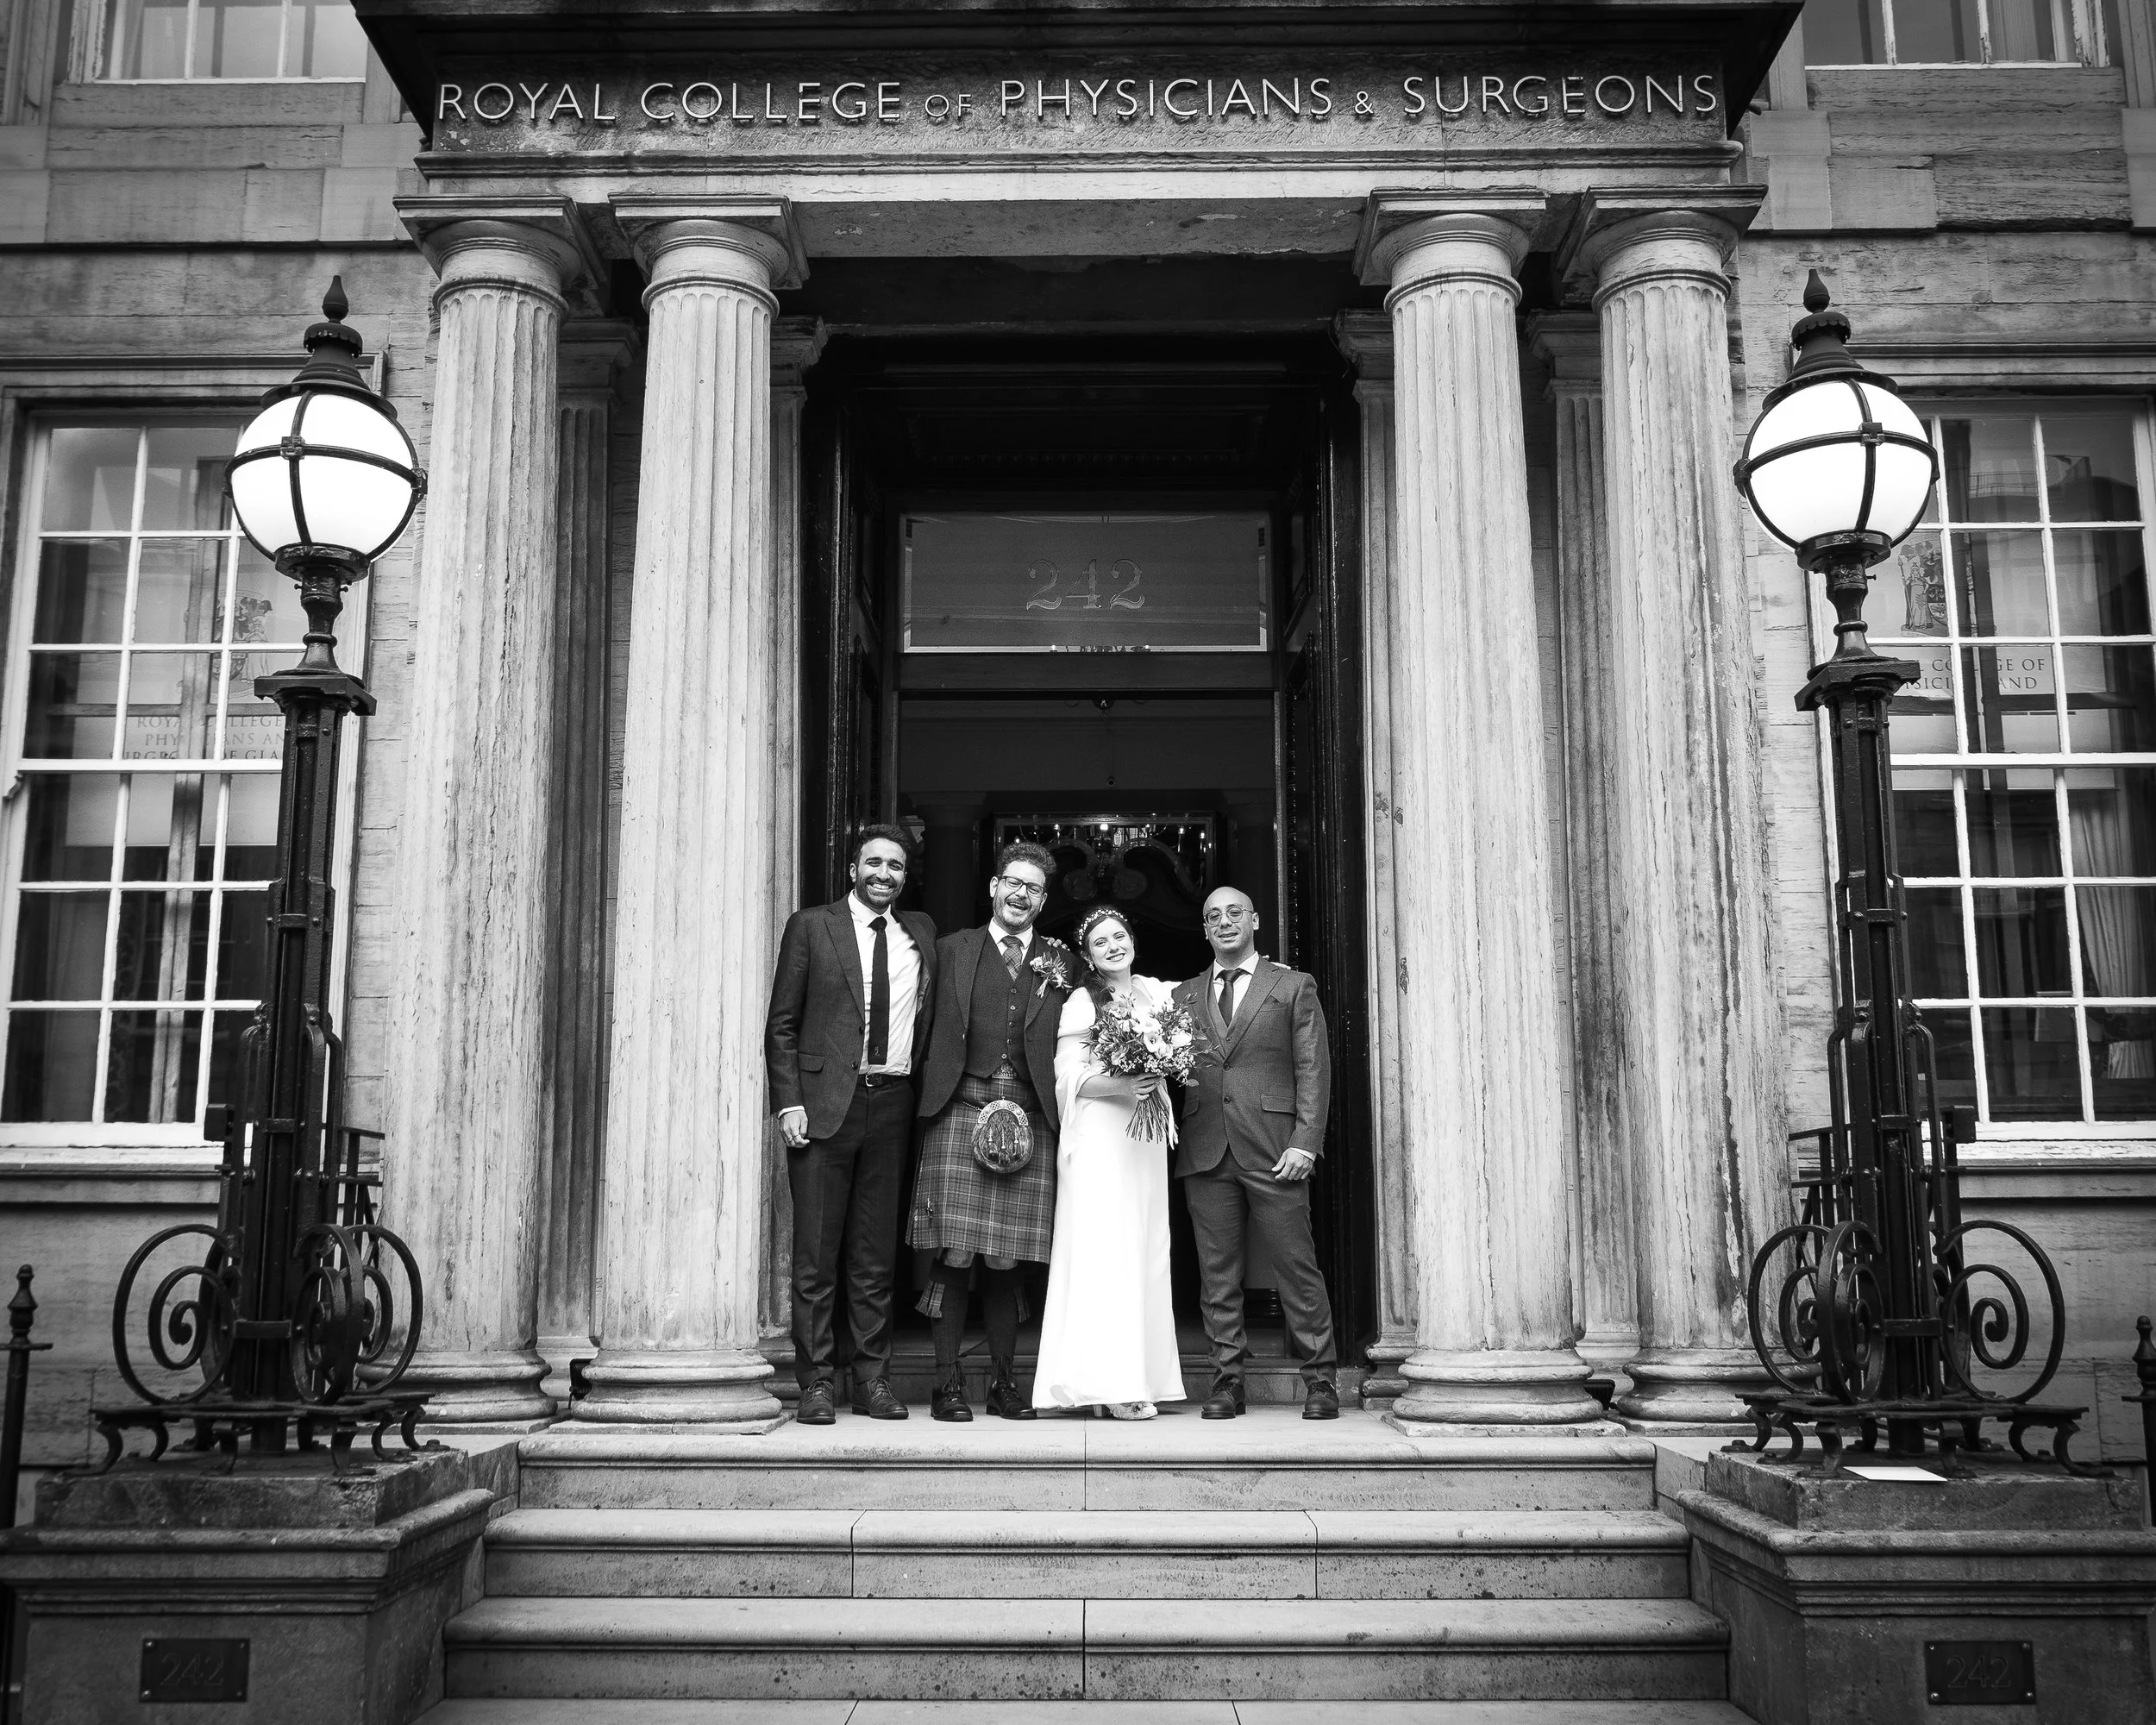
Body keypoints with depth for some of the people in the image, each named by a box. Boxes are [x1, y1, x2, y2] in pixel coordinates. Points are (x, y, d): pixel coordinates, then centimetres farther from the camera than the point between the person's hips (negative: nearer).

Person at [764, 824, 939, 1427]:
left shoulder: (921, 932, 14)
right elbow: (781, 1024, 1)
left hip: (892, 1104, 3)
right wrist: (788, 1102, -8)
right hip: (824, 1104, -3)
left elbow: (928, 1022, 18)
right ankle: (816, 1382, 5)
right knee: (816, 1254, -1)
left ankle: (872, 1378, 13)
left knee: (876, 1256, 7)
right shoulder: (810, 926, 4)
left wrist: (922, 1093, 4)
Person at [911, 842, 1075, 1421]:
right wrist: (935, 1093, -2)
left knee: (1007, 1264, 5)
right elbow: (935, 1033, 6)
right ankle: (948, 1385, 4)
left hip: (1029, 1120, 1)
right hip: (960, 1112, -1)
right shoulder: (953, 949, 11)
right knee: (952, 1258, -4)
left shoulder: (1061, 962, 15)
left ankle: (1004, 1384, 14)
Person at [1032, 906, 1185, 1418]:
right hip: (1099, 1137, -5)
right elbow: (1071, 1077, -7)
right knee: (1104, 1251, -8)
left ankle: (1143, 1373, 7)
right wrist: (1122, 1086, -21)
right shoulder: (1081, 1002, -2)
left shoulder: (1157, 992, 13)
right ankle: (1110, 1381, -8)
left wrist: (1159, 1077, 1)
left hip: (1147, 1138, 6)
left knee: (1145, 1252, 4)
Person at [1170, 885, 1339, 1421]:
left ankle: (1321, 1381, 9)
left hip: (1273, 1152, -2)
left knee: (1297, 1267, -1)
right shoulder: (1185, 995, 17)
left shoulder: (1294, 987, 9)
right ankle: (1227, 1381, 11)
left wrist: (1306, 1141, -7)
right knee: (1218, 1275, 4)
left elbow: (1313, 1069, 3)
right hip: (1205, 1152, 3)